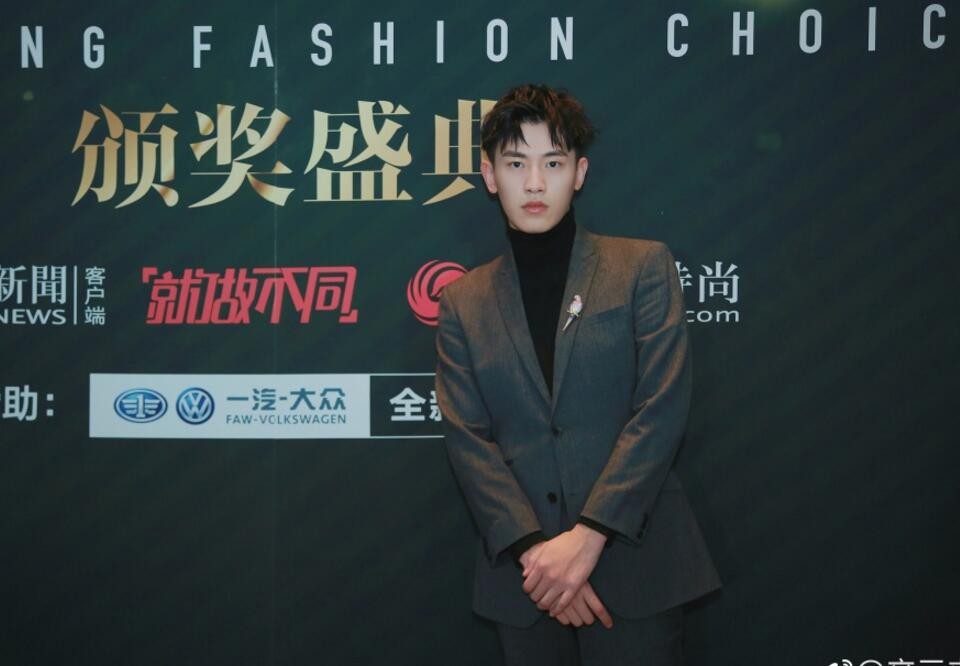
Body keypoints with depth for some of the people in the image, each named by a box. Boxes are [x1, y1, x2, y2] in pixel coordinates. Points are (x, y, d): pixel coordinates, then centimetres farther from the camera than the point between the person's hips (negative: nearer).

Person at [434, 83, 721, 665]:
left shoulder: (643, 267, 2)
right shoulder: (465, 301, 9)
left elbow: (662, 408, -7)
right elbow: (467, 438, 1)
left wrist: (587, 536, -14)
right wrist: (535, 549, -11)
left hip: (635, 559, -2)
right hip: (525, 573, 2)